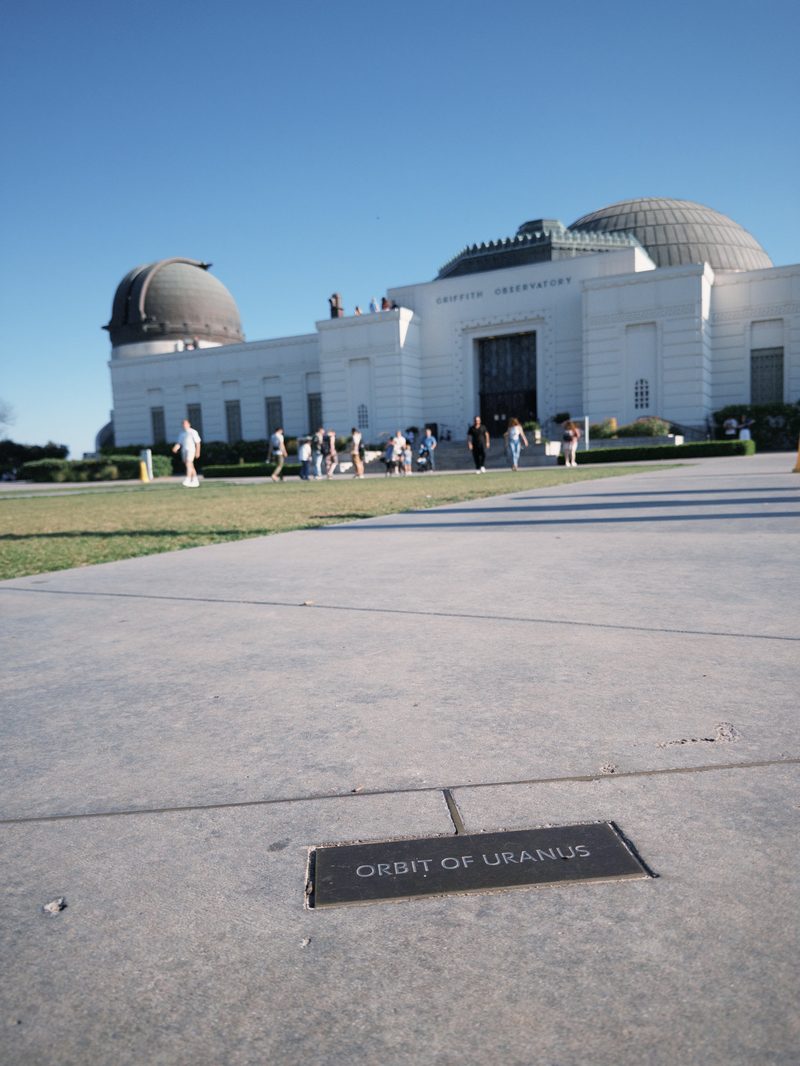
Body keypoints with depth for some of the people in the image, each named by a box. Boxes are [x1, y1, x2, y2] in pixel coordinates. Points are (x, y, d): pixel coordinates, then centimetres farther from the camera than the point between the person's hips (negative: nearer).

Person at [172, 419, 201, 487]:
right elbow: (179, 443, 12)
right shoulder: (182, 433, 15)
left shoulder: (193, 432, -2)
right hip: (184, 451, 7)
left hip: (190, 450, -7)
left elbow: (197, 442, -4)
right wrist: (176, 448, -9)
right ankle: (195, 482, 13)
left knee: (188, 465, -18)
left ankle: (187, 481, -26)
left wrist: (197, 452, -10)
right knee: (191, 467, 9)